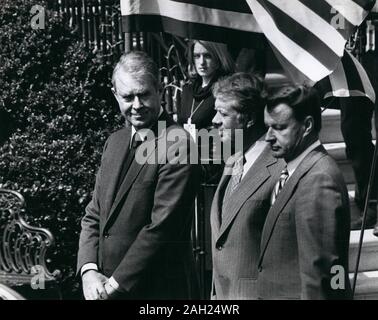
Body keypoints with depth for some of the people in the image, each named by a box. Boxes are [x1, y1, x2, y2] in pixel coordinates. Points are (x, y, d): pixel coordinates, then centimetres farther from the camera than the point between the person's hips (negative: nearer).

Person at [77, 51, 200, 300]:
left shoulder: (177, 144, -16)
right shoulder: (115, 141, 9)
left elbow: (163, 226, -20)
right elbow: (94, 216, 9)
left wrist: (115, 283, -16)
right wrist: (89, 270, -5)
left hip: (157, 289, -6)